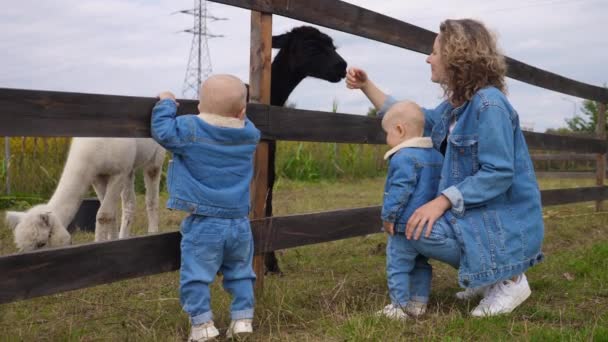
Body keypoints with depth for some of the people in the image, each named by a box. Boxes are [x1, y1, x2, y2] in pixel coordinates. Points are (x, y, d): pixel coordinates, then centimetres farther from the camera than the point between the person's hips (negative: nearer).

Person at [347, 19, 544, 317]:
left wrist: (443, 201, -30)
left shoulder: (489, 104, -21)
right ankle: (487, 277, 14)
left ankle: (508, 279, -9)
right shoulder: (454, 105, 8)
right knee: (408, 219, 21)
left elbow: (498, 173, -25)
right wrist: (366, 86, 15)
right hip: (479, 211, 10)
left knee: (419, 230, -25)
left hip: (506, 221, -10)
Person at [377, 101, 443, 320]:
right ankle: (419, 304, 22)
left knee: (397, 267, -1)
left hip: (406, 226, -9)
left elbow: (399, 191, -22)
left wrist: (388, 216, -13)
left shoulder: (403, 157, -18)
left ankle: (399, 308, 3)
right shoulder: (436, 155, 11)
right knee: (420, 265, 18)